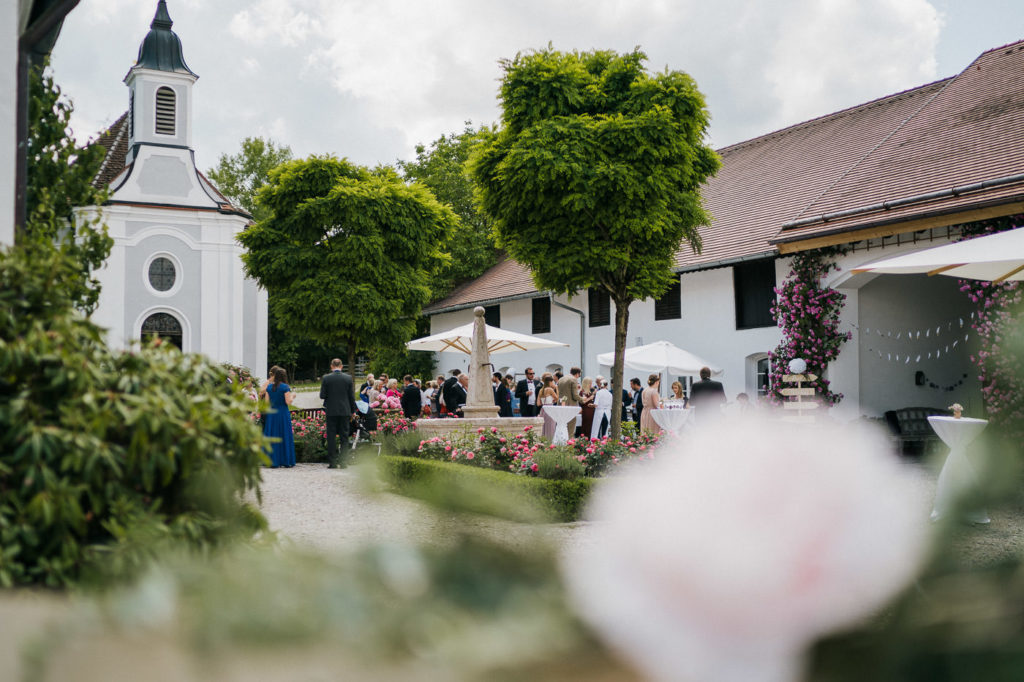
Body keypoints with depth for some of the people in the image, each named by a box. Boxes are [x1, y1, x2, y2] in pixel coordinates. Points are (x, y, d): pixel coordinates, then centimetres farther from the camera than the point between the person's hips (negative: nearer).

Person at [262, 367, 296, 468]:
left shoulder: (269, 387, 4)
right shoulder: (285, 387, -9)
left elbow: (267, 402, 5)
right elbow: (288, 402, -12)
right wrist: (292, 396, 6)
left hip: (271, 414, 4)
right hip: (283, 414, -4)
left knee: (271, 436, 7)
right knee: (284, 436, 5)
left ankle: (272, 461, 7)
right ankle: (286, 461, 7)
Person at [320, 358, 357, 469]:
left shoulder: (326, 378, -6)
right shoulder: (348, 378, -1)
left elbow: (322, 396, -5)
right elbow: (351, 396, 2)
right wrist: (352, 411, 11)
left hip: (331, 411, -1)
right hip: (345, 411, 1)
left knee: (331, 436, 4)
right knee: (344, 436, 6)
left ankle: (332, 462, 2)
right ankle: (343, 461, 5)